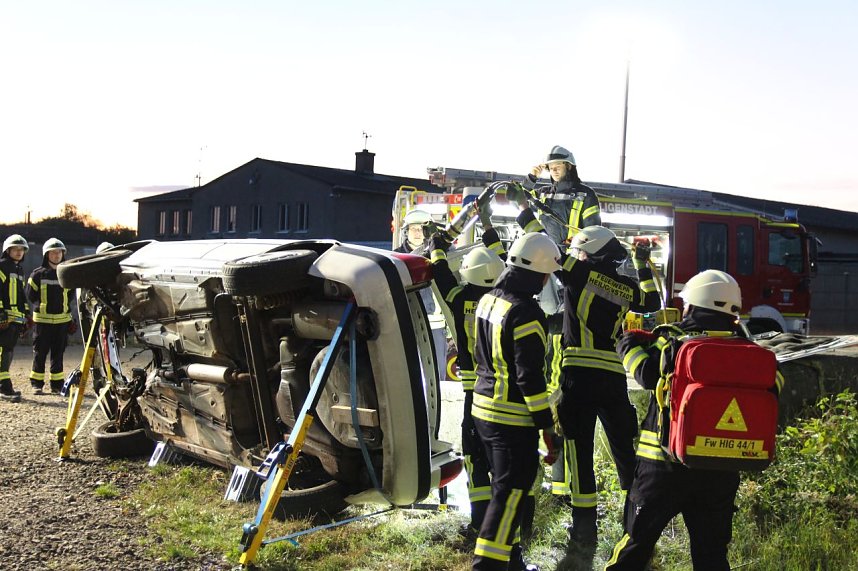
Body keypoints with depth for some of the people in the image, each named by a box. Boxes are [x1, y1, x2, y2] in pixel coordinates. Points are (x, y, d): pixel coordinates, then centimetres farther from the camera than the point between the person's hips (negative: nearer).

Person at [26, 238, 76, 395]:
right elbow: (31, 295, 2)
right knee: (40, 353, 1)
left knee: (58, 354, 7)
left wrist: (61, 305, 5)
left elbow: (71, 295, 15)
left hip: (62, 319, 3)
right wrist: (43, 304, 2)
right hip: (42, 319, -3)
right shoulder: (38, 274, -1)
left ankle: (57, 385, 13)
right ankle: (37, 384, 9)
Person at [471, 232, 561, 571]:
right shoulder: (526, 313, -21)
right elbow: (531, 377, -21)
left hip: (484, 409, 9)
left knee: (505, 486, 20)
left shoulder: (488, 300, 7)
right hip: (514, 418, -9)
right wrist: (546, 424, -14)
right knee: (512, 493, -1)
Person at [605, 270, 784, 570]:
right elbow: (773, 381, 7)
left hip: (665, 465, -3)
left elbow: (646, 372, -19)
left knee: (639, 537, 11)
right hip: (720, 472, 3)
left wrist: (630, 344, 1)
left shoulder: (672, 343, -11)